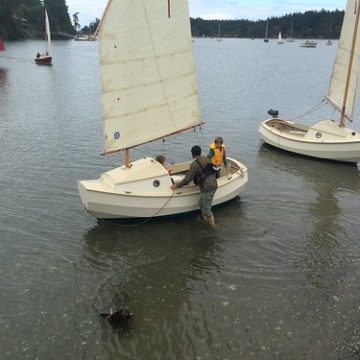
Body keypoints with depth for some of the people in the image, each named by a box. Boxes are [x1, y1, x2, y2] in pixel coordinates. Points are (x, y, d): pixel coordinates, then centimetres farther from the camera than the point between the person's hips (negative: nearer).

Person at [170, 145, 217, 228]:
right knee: (201, 204, 22)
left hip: (207, 188, -9)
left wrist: (177, 185, 1)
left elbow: (188, 178, -12)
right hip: (213, 184, 9)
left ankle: (213, 227, 9)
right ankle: (206, 223, 29)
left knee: (206, 209, 2)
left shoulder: (195, 164, -12)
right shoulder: (206, 159, 13)